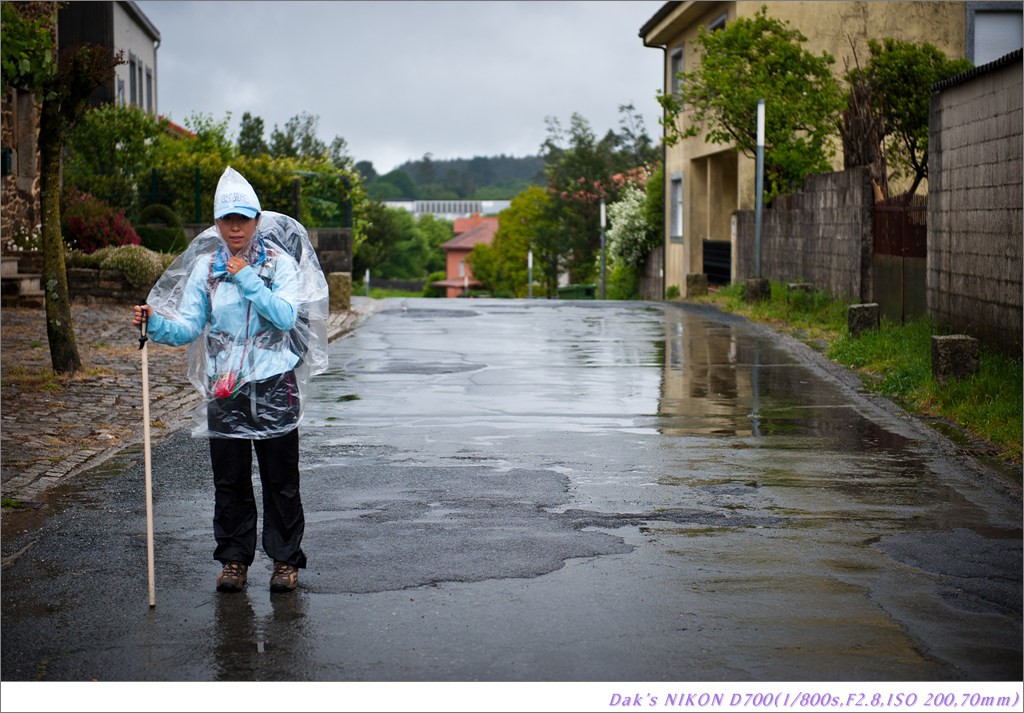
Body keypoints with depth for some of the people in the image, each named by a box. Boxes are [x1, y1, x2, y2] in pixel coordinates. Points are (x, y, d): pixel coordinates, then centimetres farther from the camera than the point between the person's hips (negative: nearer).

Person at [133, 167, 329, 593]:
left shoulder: (280, 262, -1)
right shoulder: (205, 267, 6)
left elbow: (286, 316, -15)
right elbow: (188, 327, 3)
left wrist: (247, 279, -18)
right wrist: (154, 324, -15)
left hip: (274, 386, -2)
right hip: (223, 388, 2)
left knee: (280, 479, 4)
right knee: (229, 480, 7)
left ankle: (285, 560, 15)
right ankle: (234, 559, 20)